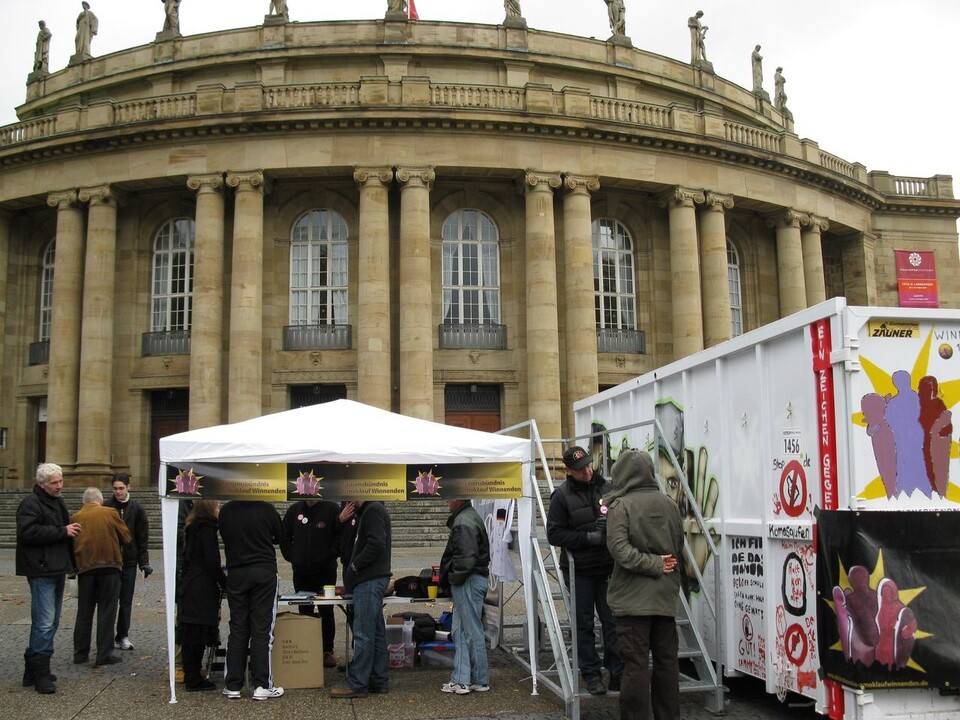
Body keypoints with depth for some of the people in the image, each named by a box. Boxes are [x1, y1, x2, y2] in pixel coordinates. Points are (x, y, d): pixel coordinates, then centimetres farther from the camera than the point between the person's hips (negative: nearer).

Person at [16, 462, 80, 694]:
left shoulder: (57, 502, 19)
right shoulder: (30, 503, -11)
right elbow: (28, 532, -25)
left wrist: (72, 564, 20)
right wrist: (63, 531, -21)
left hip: (57, 569, 10)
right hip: (41, 571, -10)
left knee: (51, 621, 14)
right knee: (45, 622, -11)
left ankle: (33, 670, 24)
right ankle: (40, 672, -6)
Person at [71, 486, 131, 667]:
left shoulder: (75, 517, 4)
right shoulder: (110, 513, -3)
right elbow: (126, 537, 3)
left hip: (85, 568, 3)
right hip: (109, 566, -2)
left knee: (84, 613, 12)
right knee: (107, 612, 3)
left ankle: (80, 654, 17)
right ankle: (105, 654, 2)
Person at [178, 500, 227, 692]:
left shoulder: (194, 529, 14)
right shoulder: (207, 530, -14)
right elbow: (213, 564, -18)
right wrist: (225, 584, -6)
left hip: (190, 588, 9)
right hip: (202, 591, -9)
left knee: (191, 637, 12)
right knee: (197, 637, -4)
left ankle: (191, 676, 18)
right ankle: (194, 680, 0)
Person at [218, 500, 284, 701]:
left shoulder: (226, 511, -2)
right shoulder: (266, 509, -9)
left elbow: (225, 538, 12)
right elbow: (279, 537, 6)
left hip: (236, 573, 3)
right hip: (264, 572, -3)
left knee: (237, 629, 9)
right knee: (262, 630, 0)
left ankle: (232, 686, 11)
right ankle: (262, 686, 1)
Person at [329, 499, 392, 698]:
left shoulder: (373, 511, -12)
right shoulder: (368, 511, 20)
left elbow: (376, 544, -23)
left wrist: (355, 566, -13)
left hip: (369, 581, -11)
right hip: (372, 579, 11)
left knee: (363, 634, -7)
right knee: (376, 632, 12)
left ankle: (356, 684, -4)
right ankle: (379, 681, 17)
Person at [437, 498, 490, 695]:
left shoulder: (464, 522, -18)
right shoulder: (468, 518, 16)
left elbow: (466, 558, -25)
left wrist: (452, 578, -13)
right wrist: (449, 579, 14)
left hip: (468, 582, -11)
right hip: (469, 582, 11)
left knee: (472, 631, -1)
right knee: (460, 632, 14)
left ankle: (480, 680, 9)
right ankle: (461, 679, 18)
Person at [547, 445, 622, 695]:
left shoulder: (607, 488, 2)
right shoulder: (562, 496, -6)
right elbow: (554, 534, -9)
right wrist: (588, 537, -17)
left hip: (607, 568, 2)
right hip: (579, 570, -2)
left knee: (613, 621, 3)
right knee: (584, 624, 6)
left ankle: (618, 674, 12)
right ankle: (592, 675, 15)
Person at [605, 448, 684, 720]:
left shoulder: (621, 506, -11)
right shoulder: (668, 504, 6)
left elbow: (620, 549, -21)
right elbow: (679, 545, 14)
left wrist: (654, 565, -15)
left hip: (633, 598, -5)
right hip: (665, 595, 6)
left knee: (636, 663, -1)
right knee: (667, 660, 14)